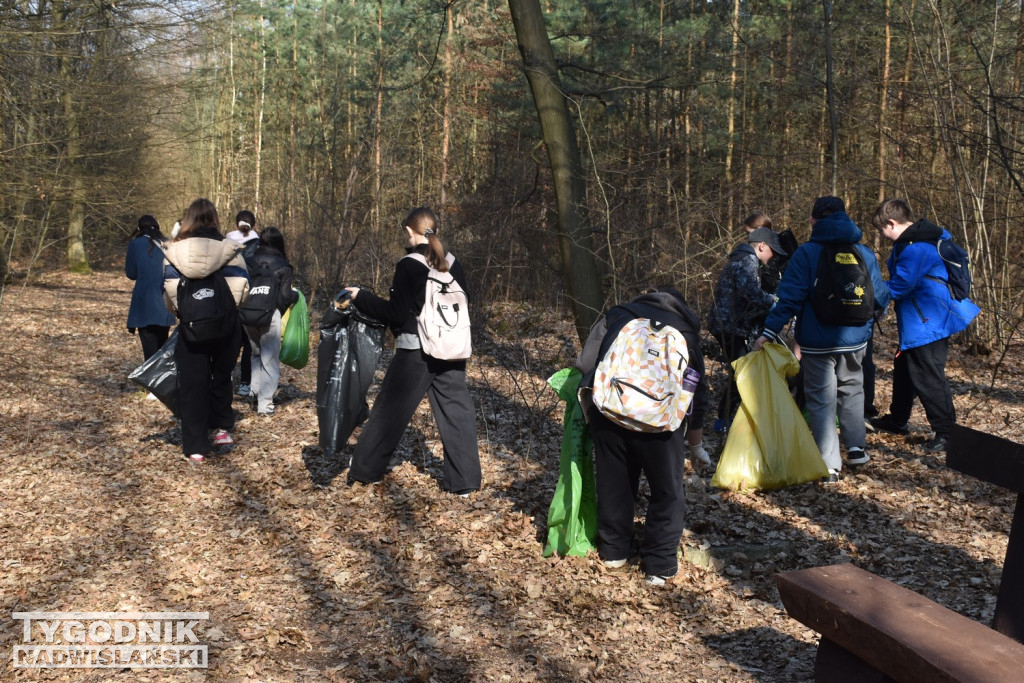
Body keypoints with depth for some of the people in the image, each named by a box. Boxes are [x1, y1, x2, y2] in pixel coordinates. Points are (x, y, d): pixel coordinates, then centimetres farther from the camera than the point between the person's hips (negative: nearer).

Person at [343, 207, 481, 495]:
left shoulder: (408, 266, -12)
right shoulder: (453, 265, 4)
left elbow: (396, 313, -12)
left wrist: (360, 297, -3)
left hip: (415, 353, -4)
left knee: (390, 410, 9)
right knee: (456, 411, 9)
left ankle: (365, 471, 22)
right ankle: (464, 480, 8)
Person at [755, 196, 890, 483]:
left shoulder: (806, 253, -10)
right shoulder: (865, 254, 4)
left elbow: (790, 297, -18)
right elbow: (880, 298, 8)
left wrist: (770, 331, -16)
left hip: (817, 342, -4)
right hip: (854, 340, 4)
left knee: (821, 399, 2)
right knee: (852, 389, 25)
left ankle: (829, 466, 1)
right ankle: (856, 447, 27)